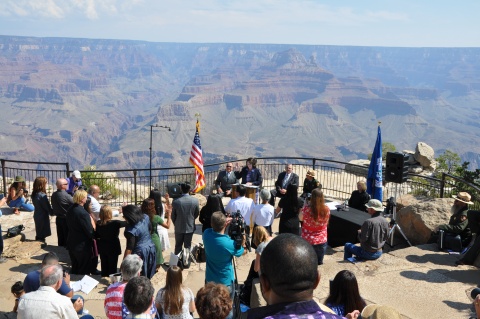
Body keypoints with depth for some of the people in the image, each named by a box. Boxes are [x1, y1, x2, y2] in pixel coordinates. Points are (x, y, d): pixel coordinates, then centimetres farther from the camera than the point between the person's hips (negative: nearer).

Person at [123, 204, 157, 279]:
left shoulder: (131, 230, -29)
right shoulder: (145, 217, -11)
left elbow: (129, 248, -25)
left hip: (140, 253, -8)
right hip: (151, 247, 8)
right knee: (148, 275, 23)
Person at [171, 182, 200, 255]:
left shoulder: (176, 201, -17)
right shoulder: (195, 200, -14)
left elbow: (173, 216, -5)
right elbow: (197, 213, 0)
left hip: (179, 228, 0)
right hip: (190, 227, 0)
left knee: (178, 246, 15)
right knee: (187, 246, 12)